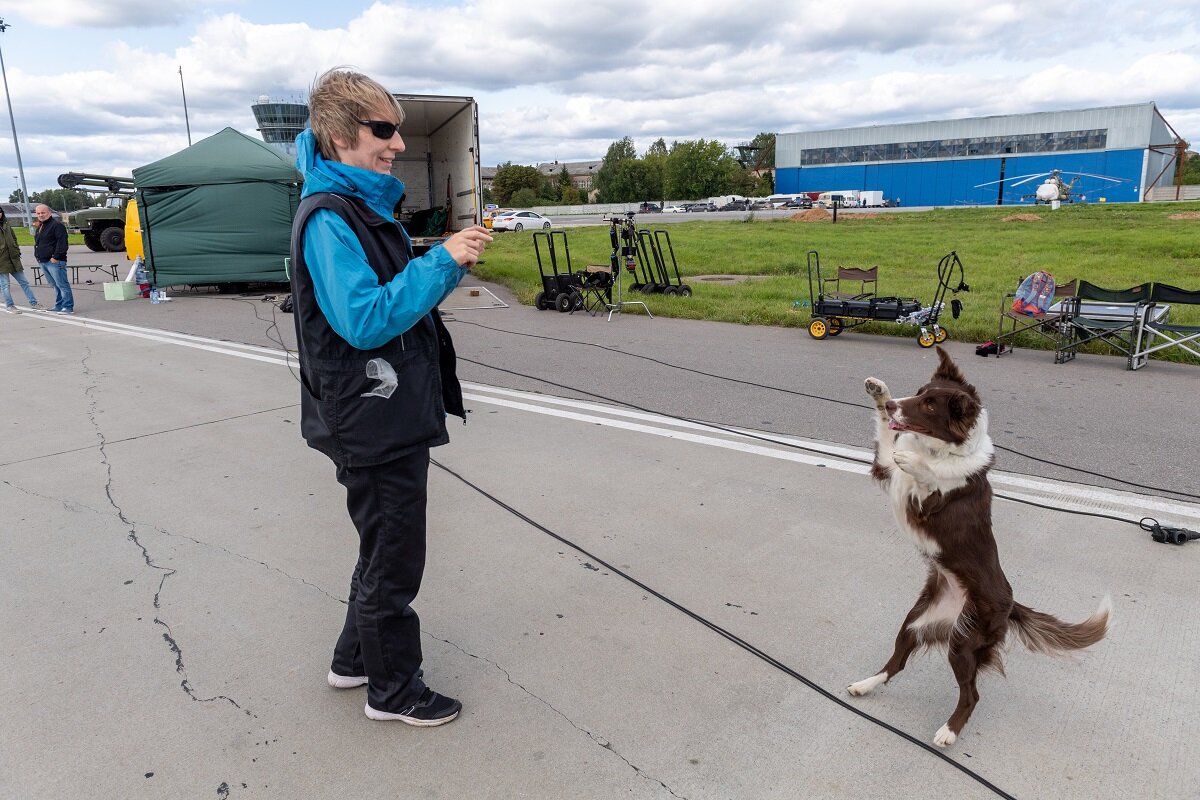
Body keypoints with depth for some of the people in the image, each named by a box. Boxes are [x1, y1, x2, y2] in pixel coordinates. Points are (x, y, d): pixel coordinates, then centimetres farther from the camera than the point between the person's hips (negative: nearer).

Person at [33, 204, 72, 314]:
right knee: (55, 285, 13)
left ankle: (68, 307, -8)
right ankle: (59, 306, 17)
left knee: (62, 284, -9)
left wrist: (56, 257, -20)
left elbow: (62, 242, -17)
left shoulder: (56, 225, -9)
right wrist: (38, 257, 17)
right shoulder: (40, 227, 21)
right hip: (43, 261, 10)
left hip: (54, 261, -9)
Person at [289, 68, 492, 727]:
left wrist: (452, 263, 0)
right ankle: (393, 688, 26)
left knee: (387, 548, 22)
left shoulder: (364, 206, 13)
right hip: (373, 424, -10)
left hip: (393, 417, 10)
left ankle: (355, 659, 41)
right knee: (394, 559, 5)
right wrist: (442, 261, -24)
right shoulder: (327, 218, -18)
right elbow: (363, 320, -27)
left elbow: (400, 298, 17)